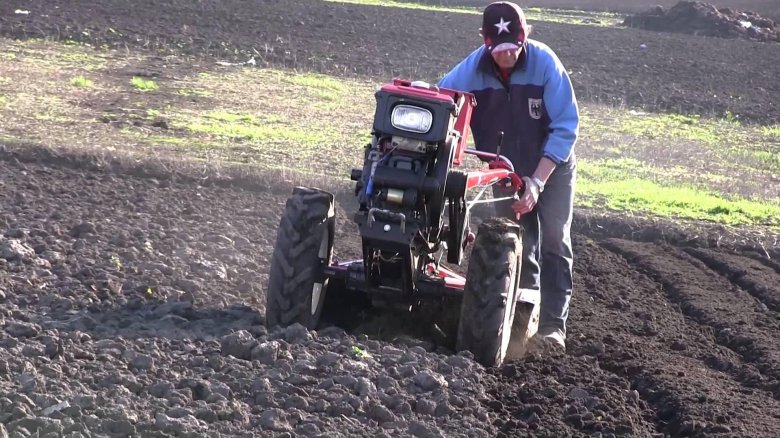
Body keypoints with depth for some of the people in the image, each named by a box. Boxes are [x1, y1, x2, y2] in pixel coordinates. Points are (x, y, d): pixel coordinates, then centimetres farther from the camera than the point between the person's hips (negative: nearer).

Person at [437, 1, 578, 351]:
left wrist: (537, 181, -29)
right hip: (505, 172, 2)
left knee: (554, 242, -10)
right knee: (516, 250, 4)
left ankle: (553, 325, -8)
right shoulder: (471, 70, -22)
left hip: (552, 166, -2)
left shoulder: (544, 62, -27)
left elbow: (565, 127, -24)